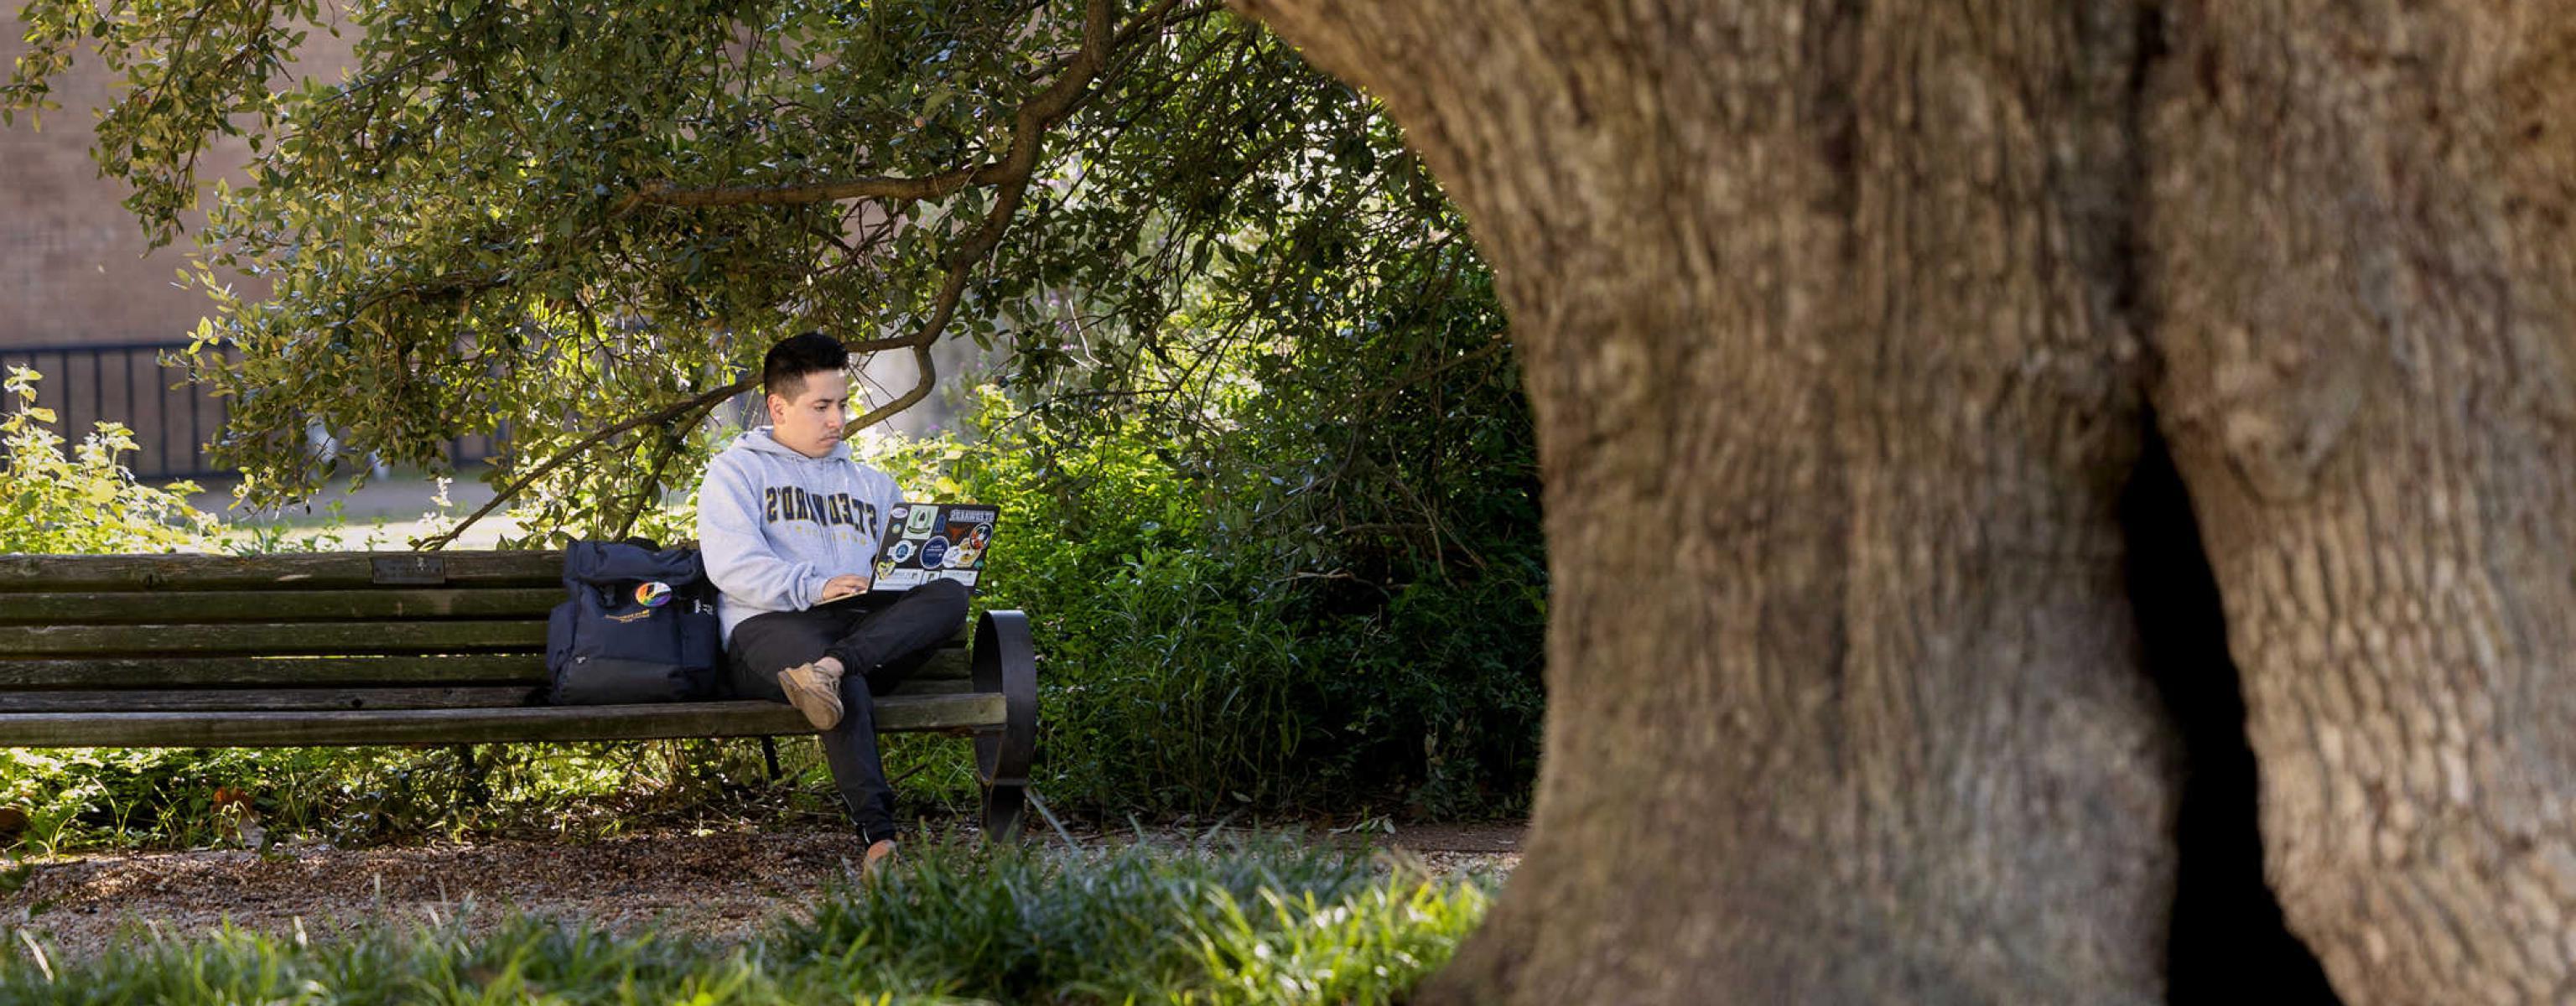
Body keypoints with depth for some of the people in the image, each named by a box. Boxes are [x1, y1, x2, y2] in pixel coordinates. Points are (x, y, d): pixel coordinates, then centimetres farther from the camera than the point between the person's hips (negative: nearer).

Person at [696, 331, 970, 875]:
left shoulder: (869, 483, 34)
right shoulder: (737, 470, 16)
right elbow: (731, 564, -2)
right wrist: (813, 587, -17)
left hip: (867, 625, 5)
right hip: (769, 625, -5)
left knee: (950, 593, -29)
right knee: (847, 688, -42)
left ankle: (829, 668, -49)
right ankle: (878, 834, -56)